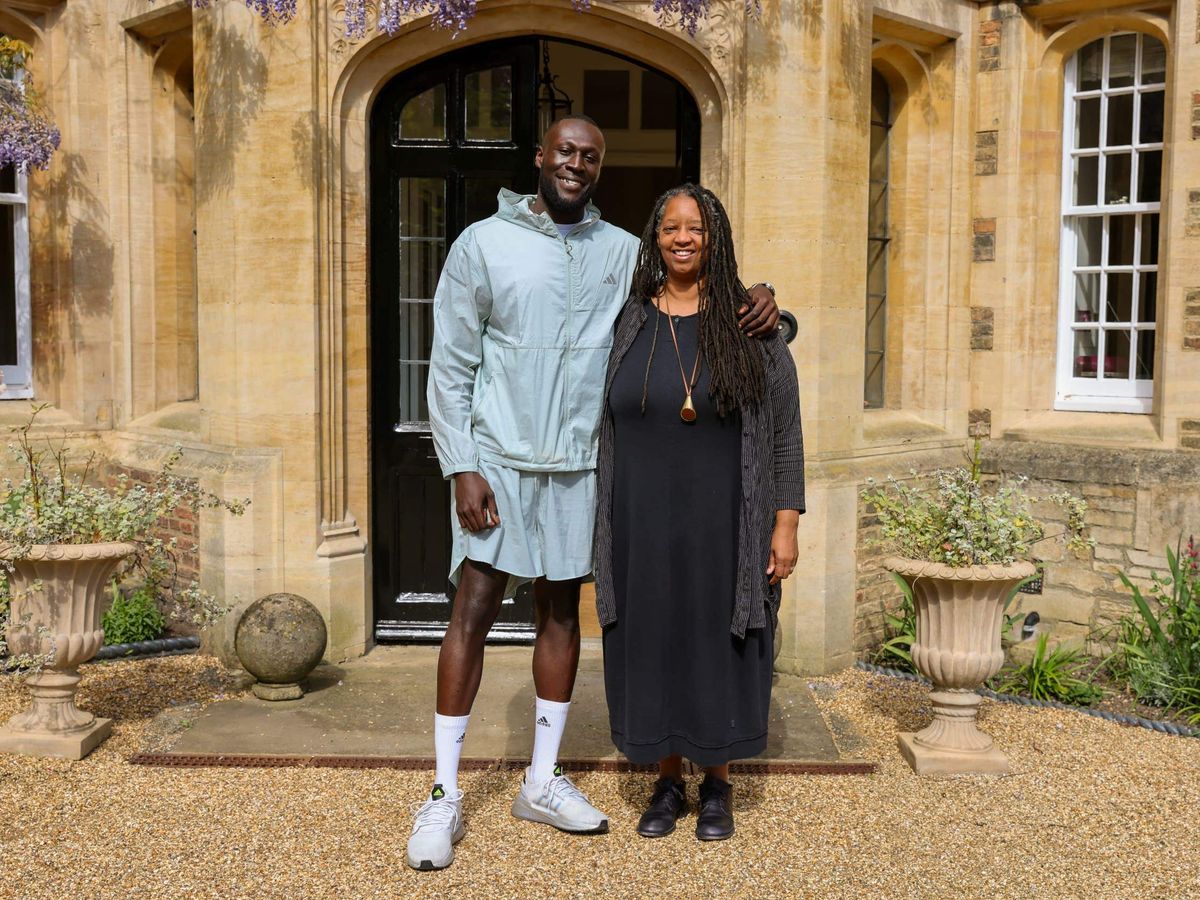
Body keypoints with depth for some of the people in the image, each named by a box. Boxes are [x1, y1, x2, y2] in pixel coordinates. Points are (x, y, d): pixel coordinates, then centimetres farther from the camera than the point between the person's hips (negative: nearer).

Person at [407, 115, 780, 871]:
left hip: (579, 465, 3)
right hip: (498, 461, -3)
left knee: (562, 611, 10)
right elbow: (450, 366, -4)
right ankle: (446, 795, 8)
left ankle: (542, 782, 23)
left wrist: (759, 302, -7)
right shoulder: (484, 243, -2)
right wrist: (462, 467, -11)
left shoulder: (624, 252, 7)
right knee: (474, 612, -2)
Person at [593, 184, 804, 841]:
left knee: (718, 648, 7)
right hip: (643, 526, 2)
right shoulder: (627, 322, 5)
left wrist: (785, 523, -7)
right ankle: (668, 782, 26)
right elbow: (605, 429, 10)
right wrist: (599, 527, 7)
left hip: (722, 526, -2)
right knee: (653, 648, 9)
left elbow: (784, 428, -2)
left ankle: (717, 786, 25)